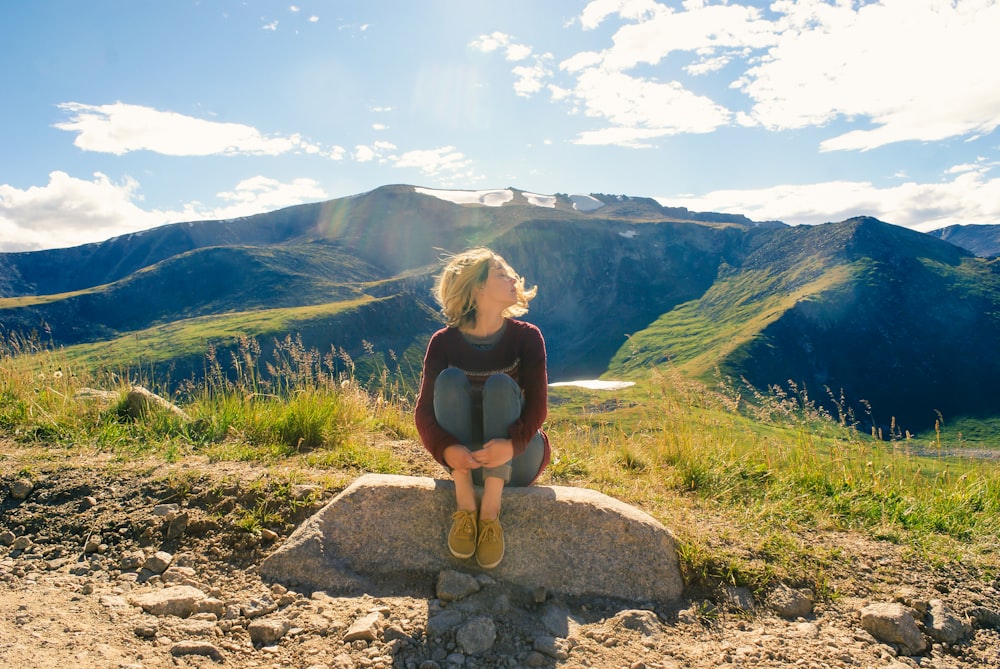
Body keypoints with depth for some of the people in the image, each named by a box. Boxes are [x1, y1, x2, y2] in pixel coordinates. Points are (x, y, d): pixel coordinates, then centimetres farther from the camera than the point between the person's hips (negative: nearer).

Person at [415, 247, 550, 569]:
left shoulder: (526, 337, -7)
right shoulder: (444, 342, -7)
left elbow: (537, 404, -16)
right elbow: (424, 411, -14)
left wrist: (512, 444, -38)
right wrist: (447, 449, -36)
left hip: (518, 460, 0)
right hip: (465, 460, 1)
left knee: (500, 384, -26)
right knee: (450, 379, -23)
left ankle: (491, 512, -33)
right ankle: (465, 505, -28)